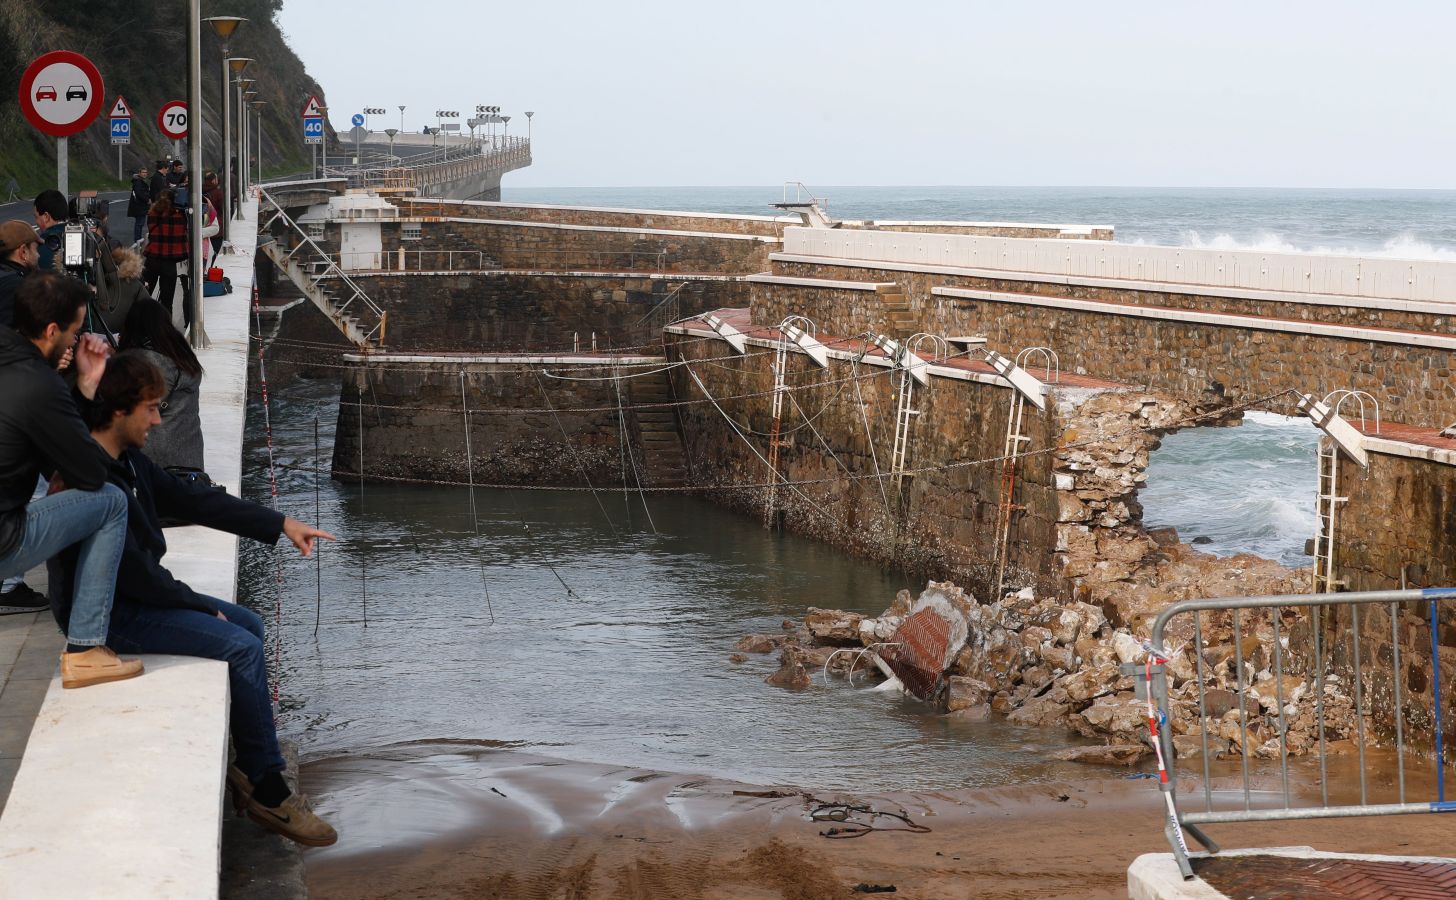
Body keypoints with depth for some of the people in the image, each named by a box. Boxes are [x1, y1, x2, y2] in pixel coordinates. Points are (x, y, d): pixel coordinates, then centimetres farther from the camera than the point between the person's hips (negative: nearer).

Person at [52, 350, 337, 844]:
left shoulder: (129, 461, 4)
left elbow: (194, 500, 10)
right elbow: (137, 576, -25)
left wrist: (282, 524, 6)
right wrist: (203, 606, -11)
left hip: (141, 594, 11)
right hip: (112, 614, -11)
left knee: (249, 625, 13)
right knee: (242, 647, -17)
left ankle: (247, 764, 13)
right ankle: (267, 791, -7)